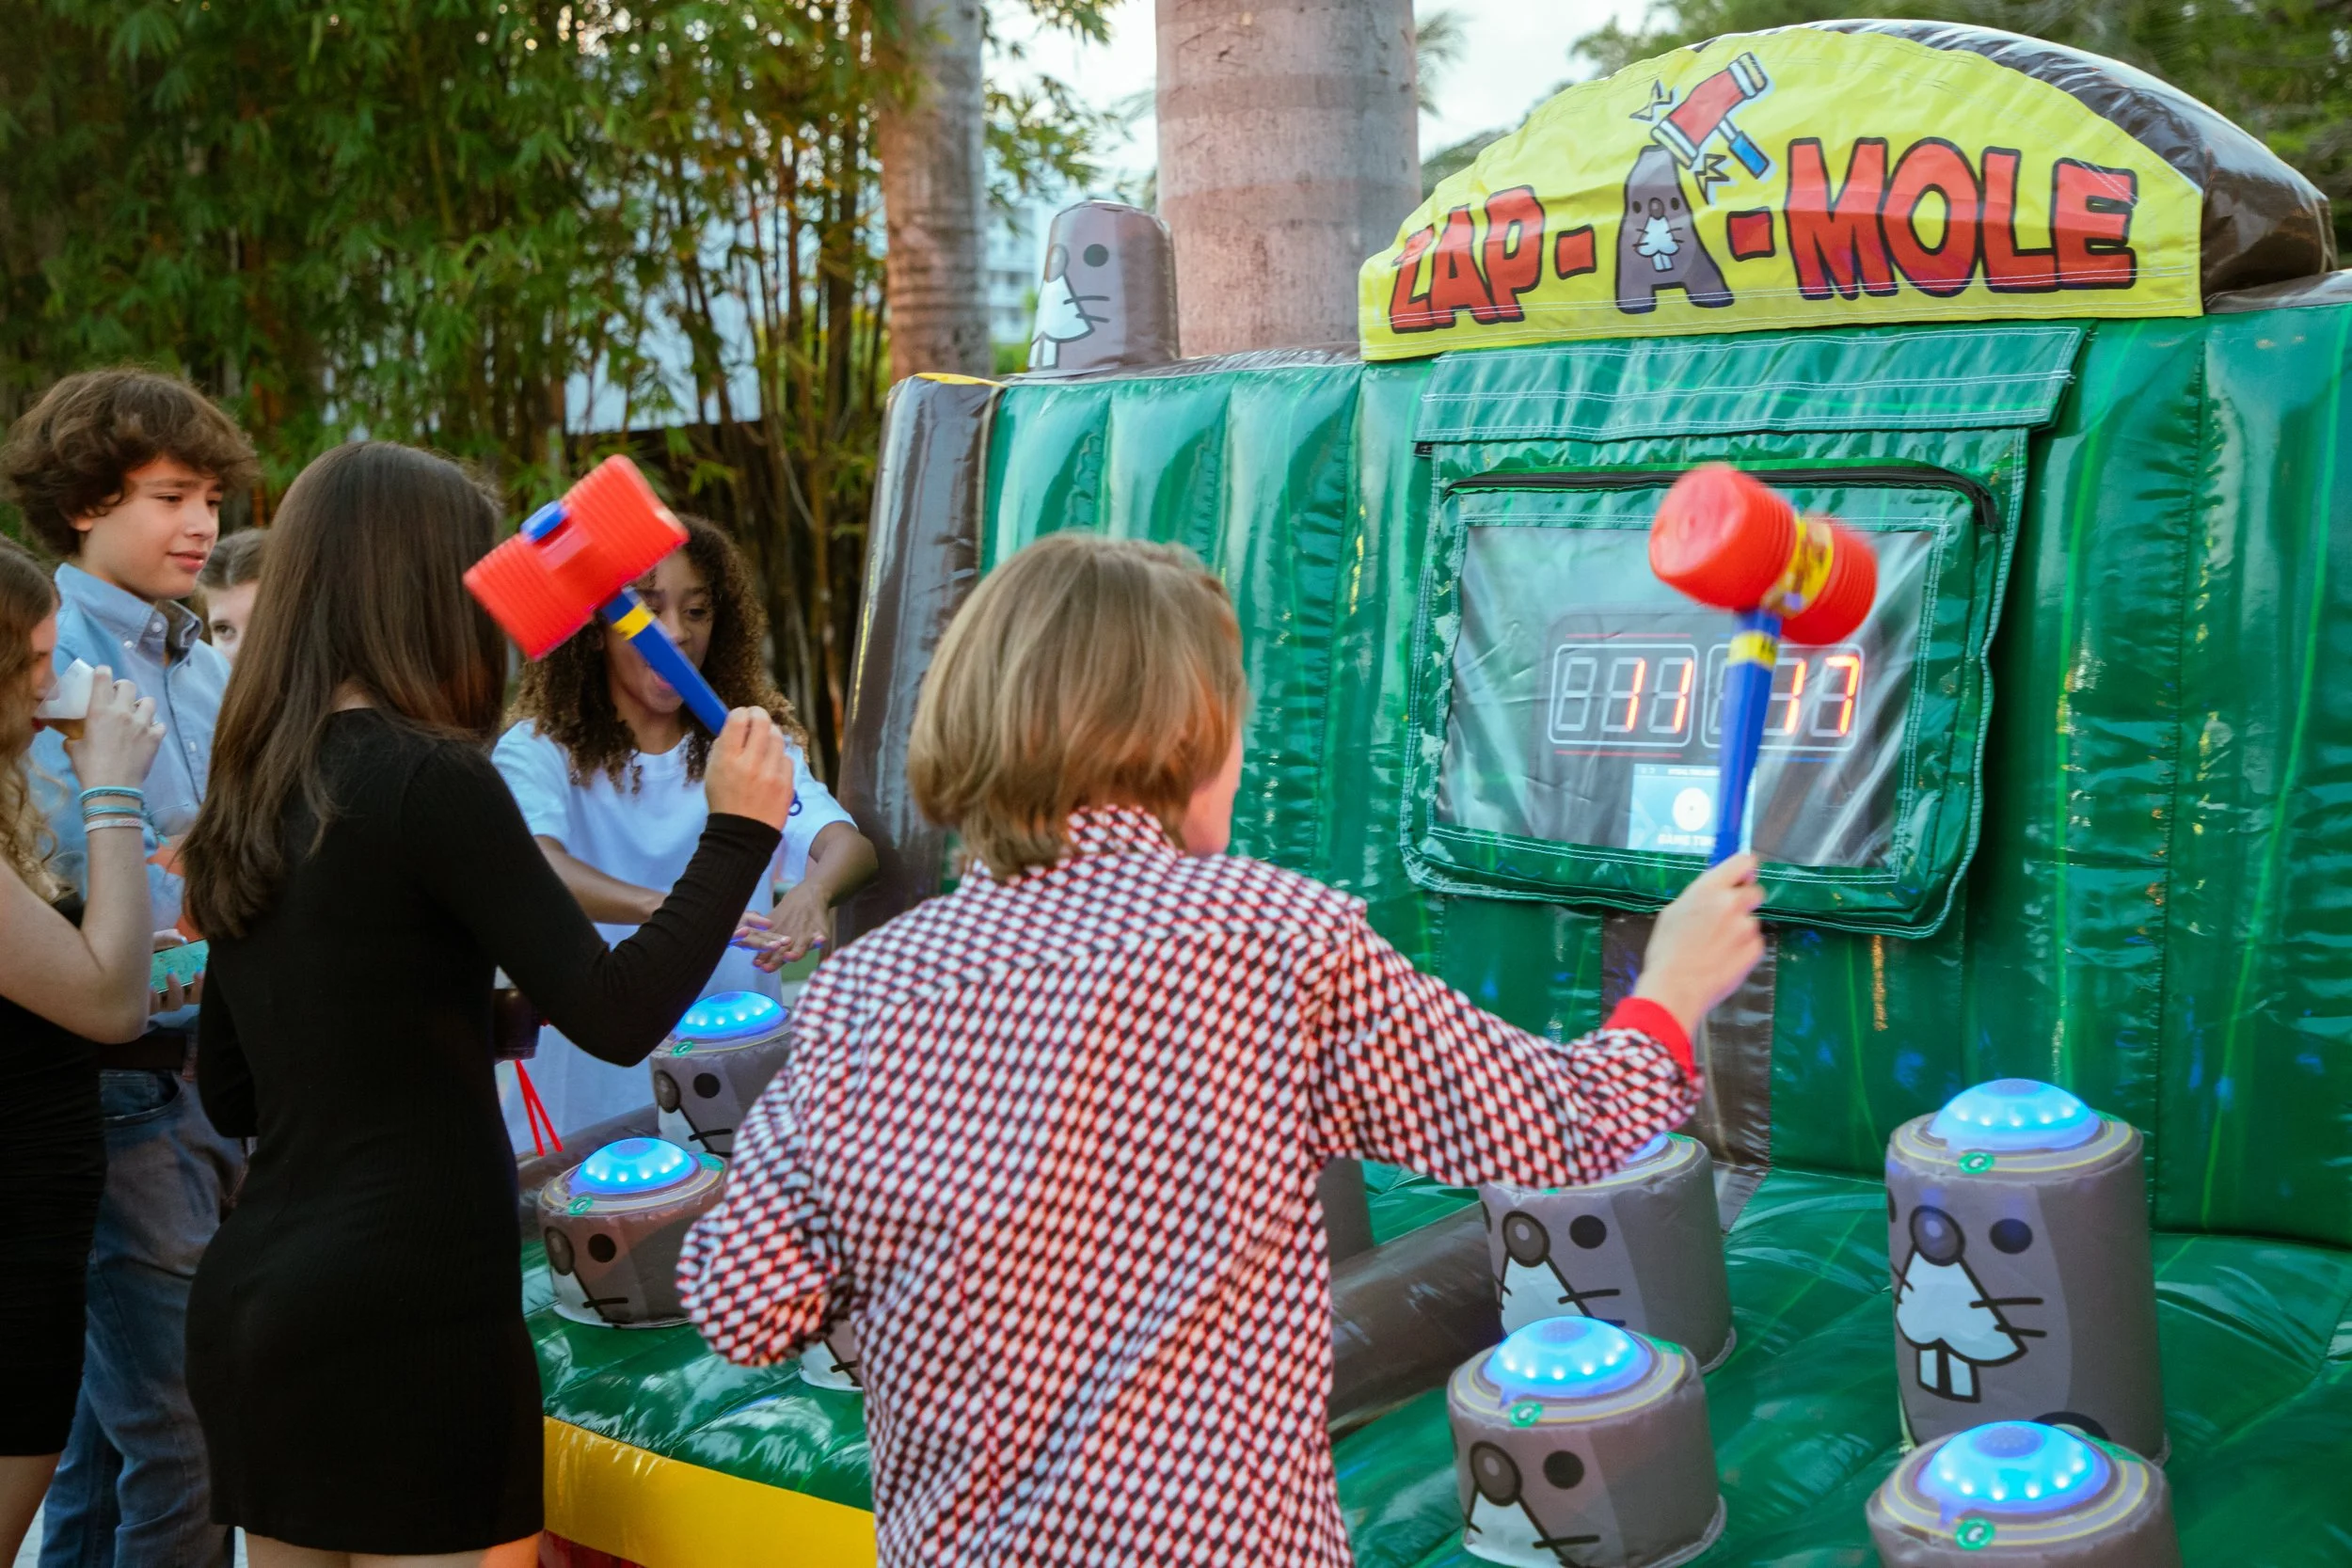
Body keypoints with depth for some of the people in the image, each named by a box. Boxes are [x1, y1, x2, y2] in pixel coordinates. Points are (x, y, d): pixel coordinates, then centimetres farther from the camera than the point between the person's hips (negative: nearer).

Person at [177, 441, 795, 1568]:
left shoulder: (250, 798, 10)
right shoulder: (429, 777, -13)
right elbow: (615, 1019, -17)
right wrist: (738, 830, -8)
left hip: (250, 1299, 8)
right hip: (412, 1307, -8)